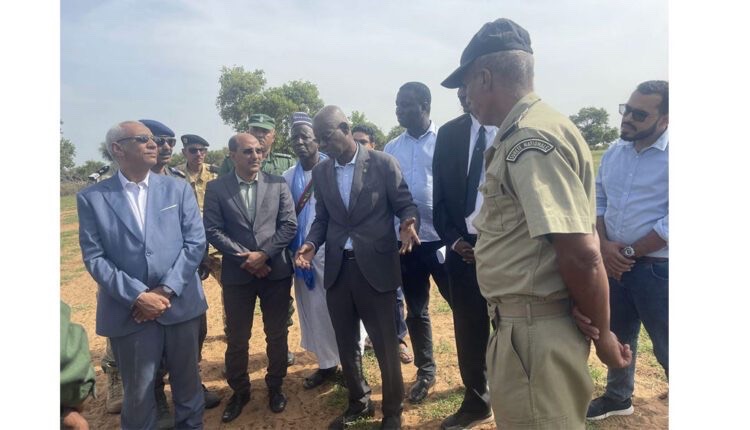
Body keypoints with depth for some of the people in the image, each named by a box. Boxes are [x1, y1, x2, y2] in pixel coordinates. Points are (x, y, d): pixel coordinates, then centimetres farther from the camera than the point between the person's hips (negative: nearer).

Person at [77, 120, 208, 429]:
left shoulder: (178, 189, 3)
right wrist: (137, 296, -14)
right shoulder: (91, 197, 0)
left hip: (180, 305, 1)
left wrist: (167, 290, -11)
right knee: (137, 393, 14)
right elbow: (94, 258, -5)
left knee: (187, 383, 16)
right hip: (128, 312, -1)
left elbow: (196, 242, -2)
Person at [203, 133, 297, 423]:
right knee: (237, 338, 10)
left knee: (277, 334, 12)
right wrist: (244, 257, -13)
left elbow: (289, 225, -3)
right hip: (237, 273, 0)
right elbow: (212, 230, -5)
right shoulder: (216, 188, 1)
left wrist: (264, 254, -13)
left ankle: (275, 387, 32)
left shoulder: (278, 183, 3)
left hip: (276, 271, 1)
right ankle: (239, 391, 31)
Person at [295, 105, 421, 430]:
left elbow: (405, 204, -3)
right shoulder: (321, 171, 8)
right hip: (337, 270, 5)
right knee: (346, 344, 17)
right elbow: (322, 217, 13)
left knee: (386, 346, 7)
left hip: (376, 268, -4)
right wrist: (311, 243, -5)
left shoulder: (383, 163, -6)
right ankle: (358, 402, 40)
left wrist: (408, 223, -24)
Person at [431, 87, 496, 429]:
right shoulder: (449, 133, 6)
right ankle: (476, 402, 33)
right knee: (468, 331, 13)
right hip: (463, 247, 3)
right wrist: (453, 239, -3)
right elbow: (440, 194, 8)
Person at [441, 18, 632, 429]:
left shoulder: (530, 140, -22)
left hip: (535, 333, -10)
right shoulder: (519, 137, 11)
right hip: (521, 326, 10)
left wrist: (602, 334, -13)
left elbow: (582, 253, -25)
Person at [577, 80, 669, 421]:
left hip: (658, 268, -6)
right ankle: (618, 397, 42)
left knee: (665, 349, 7)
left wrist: (629, 252, -14)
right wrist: (604, 245, -7)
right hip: (614, 263, 6)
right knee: (617, 336, 21)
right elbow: (597, 201, 9)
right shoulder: (614, 153, 5)